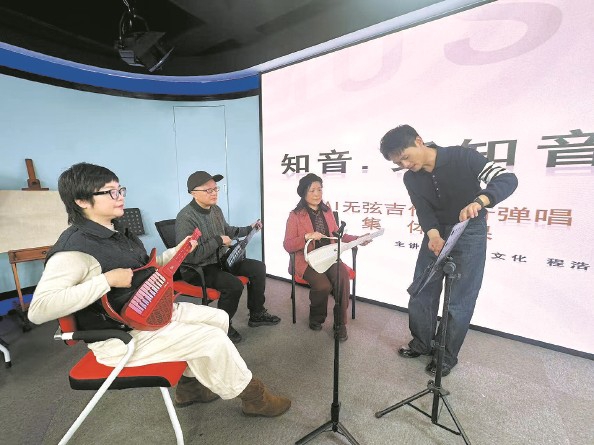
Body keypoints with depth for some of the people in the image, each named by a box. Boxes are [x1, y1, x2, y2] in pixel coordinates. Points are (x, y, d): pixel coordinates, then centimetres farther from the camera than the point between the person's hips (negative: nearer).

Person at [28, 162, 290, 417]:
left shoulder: (118, 231, 8)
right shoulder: (74, 248, -21)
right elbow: (38, 310, -29)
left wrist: (176, 252, 9)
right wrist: (106, 280, -32)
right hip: (119, 336, -9)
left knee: (218, 318, 8)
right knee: (212, 338, -18)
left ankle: (190, 383, 25)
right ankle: (253, 396, 8)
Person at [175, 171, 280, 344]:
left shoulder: (216, 209, 4)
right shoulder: (186, 218, -22)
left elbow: (226, 230, 24)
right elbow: (190, 256, -29)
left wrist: (249, 229, 16)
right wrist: (219, 241, -24)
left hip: (220, 260, 9)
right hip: (197, 269, -9)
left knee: (258, 267, 1)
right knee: (234, 285, -30)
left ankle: (256, 314, 16)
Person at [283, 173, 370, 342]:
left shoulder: (327, 211, 14)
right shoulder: (295, 215, -2)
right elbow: (287, 245, -7)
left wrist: (357, 239, 3)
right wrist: (307, 237, -23)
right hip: (307, 260, -4)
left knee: (343, 277, -26)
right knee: (323, 285, -28)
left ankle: (340, 322, -6)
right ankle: (316, 318, 5)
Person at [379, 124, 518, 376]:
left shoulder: (462, 157, -17)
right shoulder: (411, 179, -3)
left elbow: (508, 179, -22)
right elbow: (424, 212, -6)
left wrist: (478, 200, -42)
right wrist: (433, 235, -28)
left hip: (469, 232, -4)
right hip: (436, 233, 5)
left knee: (460, 300, 1)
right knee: (420, 293, 7)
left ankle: (447, 356, 21)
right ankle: (422, 343, 29)